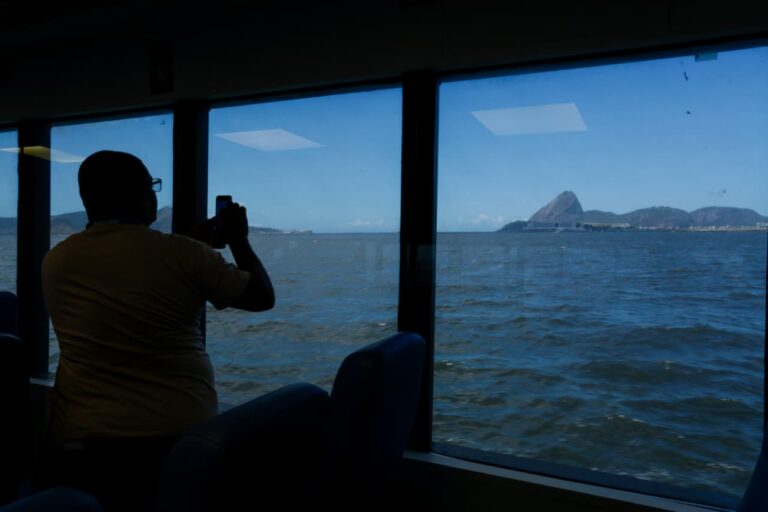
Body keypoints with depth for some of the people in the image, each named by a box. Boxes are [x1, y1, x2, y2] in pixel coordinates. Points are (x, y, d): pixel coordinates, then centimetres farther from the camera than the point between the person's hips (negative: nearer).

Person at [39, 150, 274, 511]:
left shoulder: (56, 261, -1)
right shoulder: (181, 253, -14)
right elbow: (263, 297, -1)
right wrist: (238, 240, 14)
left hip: (82, 441, 3)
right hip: (181, 436, -2)